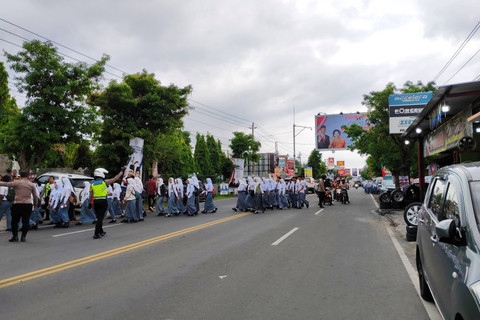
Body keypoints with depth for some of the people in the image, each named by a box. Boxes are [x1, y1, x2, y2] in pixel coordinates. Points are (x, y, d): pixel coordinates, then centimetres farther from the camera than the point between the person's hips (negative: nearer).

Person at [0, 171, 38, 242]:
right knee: (26, 222, 7)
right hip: (28, 205, 1)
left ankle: (15, 236, 9)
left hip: (17, 204, -1)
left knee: (14, 221, 11)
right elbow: (35, 196, 9)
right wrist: (35, 204, 22)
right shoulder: (31, 185, 5)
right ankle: (23, 237, 8)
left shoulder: (16, 183, -2)